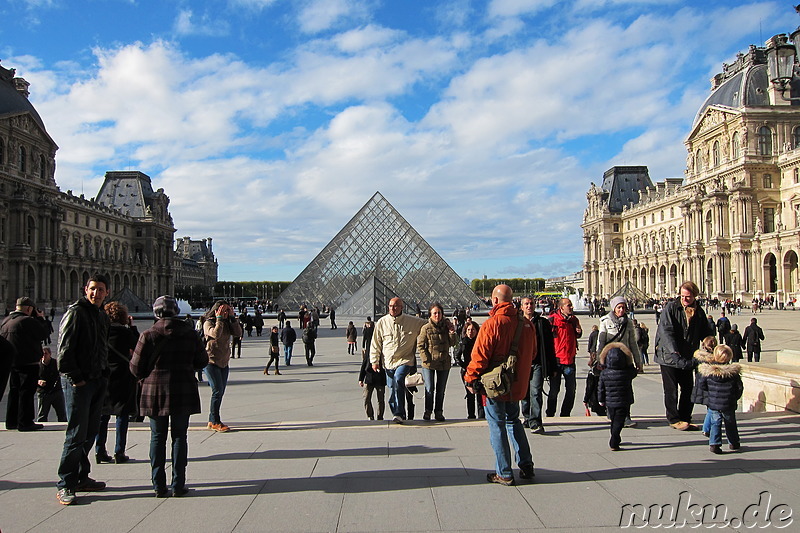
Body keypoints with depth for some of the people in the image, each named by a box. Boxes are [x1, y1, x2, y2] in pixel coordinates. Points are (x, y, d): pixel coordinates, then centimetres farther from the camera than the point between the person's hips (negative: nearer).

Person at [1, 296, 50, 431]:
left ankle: (11, 421, 23)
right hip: (28, 363, -9)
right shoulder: (28, 321, -17)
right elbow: (44, 333, -13)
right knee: (27, 392, -3)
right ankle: (25, 422, -1)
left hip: (12, 363, 9)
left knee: (14, 391, 17)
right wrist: (41, 319, 3)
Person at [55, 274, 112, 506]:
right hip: (78, 382, -8)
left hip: (98, 382, 8)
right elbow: (64, 349, -15)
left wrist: (104, 375, 12)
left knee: (90, 433, 13)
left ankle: (81, 477, 24)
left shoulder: (103, 316, 14)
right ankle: (65, 485, 2)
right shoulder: (75, 313, -10)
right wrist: (75, 378, -16)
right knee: (76, 434, -6)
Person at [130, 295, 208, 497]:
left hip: (155, 392, -1)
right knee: (179, 436, 9)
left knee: (158, 437, 10)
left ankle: (159, 485, 12)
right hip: (183, 392, 1)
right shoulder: (189, 334, -2)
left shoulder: (148, 336, -8)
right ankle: (178, 484, 9)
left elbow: (136, 368, -5)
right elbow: (202, 361, 6)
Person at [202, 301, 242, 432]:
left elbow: (238, 333, -3)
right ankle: (215, 422, -3)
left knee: (220, 392, 9)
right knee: (217, 391, -11)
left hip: (224, 362, 7)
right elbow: (216, 334, -26)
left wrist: (232, 317, -7)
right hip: (211, 361, -7)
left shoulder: (227, 323, 9)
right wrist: (219, 319, -19)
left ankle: (212, 420, 19)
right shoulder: (208, 323, -7)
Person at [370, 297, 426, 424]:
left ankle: (399, 414, -24)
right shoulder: (382, 322, 7)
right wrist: (374, 361, 7)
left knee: (398, 379, -26)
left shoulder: (413, 322, 3)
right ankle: (398, 415, 19)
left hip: (405, 360, -3)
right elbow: (375, 344, 11)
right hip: (388, 362, 3)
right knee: (392, 389, 3)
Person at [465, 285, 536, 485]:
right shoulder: (526, 324, 1)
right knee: (513, 421, 22)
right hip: (517, 384, 6)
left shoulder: (492, 324, -18)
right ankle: (526, 466, 24)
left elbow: (479, 356, -17)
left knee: (497, 425, 4)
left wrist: (471, 378, -4)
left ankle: (504, 473, 10)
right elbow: (532, 353, 12)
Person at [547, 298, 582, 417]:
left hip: (570, 359, 5)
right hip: (556, 359, -5)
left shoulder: (573, 319, 9)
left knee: (571, 389, 10)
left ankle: (565, 414, 24)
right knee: (554, 389, 1)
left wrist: (579, 331, 1)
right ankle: (550, 415, 15)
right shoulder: (553, 319, -9)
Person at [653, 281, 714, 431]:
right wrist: (674, 351, -28)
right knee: (671, 389, 1)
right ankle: (674, 419, 12)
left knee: (689, 389, 10)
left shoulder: (699, 312, 6)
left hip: (687, 358, 5)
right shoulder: (671, 308, -8)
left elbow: (706, 333, 14)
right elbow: (666, 331, -17)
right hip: (669, 356, -5)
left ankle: (685, 419, 22)